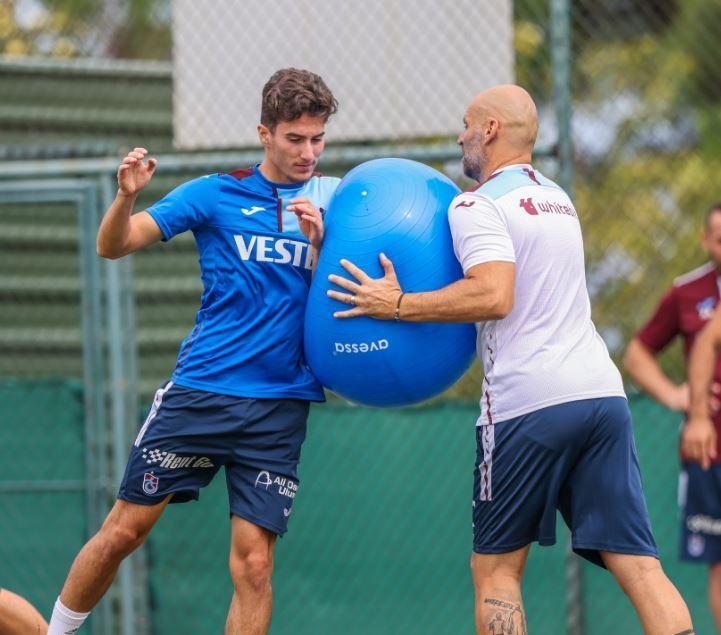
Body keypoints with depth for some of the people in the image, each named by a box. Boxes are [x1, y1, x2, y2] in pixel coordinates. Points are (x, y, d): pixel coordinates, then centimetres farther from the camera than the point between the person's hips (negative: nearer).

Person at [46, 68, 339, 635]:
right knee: (124, 530, 1)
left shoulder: (334, 200, 7)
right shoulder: (217, 194, 3)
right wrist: (127, 196, -20)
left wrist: (319, 243, -15)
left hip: (280, 406, 0)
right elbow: (113, 247, 1)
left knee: (254, 560, -7)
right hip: (198, 391, 0)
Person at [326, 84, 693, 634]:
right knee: (640, 567, -3)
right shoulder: (558, 199, 23)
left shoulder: (478, 205, -3)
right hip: (603, 390, 6)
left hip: (528, 405, -6)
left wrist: (397, 305, -11)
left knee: (496, 569, 6)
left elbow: (494, 296, -18)